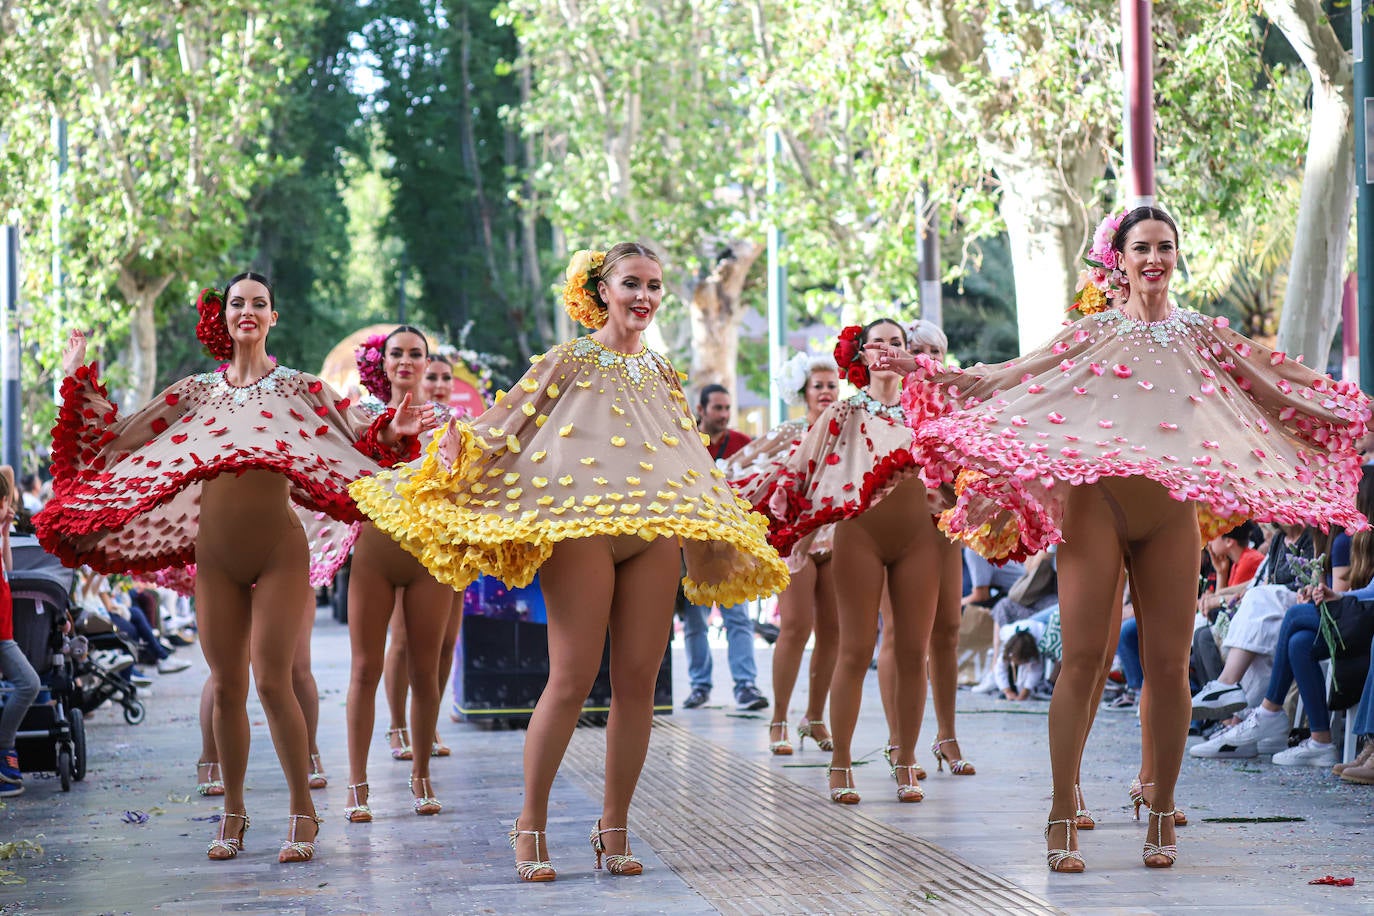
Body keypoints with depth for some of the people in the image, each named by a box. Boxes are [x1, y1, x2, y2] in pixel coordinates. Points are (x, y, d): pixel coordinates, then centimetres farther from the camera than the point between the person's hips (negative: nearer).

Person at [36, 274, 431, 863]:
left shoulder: (298, 388, 6)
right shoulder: (196, 392, 12)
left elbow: (361, 439, 5)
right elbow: (117, 436, 16)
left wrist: (392, 433, -15)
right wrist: (79, 382, 11)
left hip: (278, 552, -3)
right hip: (216, 557, 3)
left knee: (271, 681, -10)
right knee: (226, 686, 5)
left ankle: (303, 813, 0)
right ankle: (232, 814, 17)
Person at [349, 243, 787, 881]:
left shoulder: (661, 372, 19)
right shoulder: (568, 361, 5)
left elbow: (690, 456, 27)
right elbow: (505, 423, 4)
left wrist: (727, 525, 27)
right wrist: (456, 448, -12)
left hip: (654, 529, 5)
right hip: (581, 522, -5)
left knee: (638, 680, 1)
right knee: (573, 678, -10)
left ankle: (614, 828, 10)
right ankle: (531, 826, 1)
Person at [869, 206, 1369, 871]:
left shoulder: (1201, 334, 14)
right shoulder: (1095, 331, 9)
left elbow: (1284, 385, 18)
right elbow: (1000, 380, 9)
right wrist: (918, 368, 2)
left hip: (1170, 512, 2)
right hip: (1096, 500, -2)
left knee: (1168, 663, 0)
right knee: (1082, 657, -8)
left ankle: (1161, 815, 11)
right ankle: (1063, 817, -4)